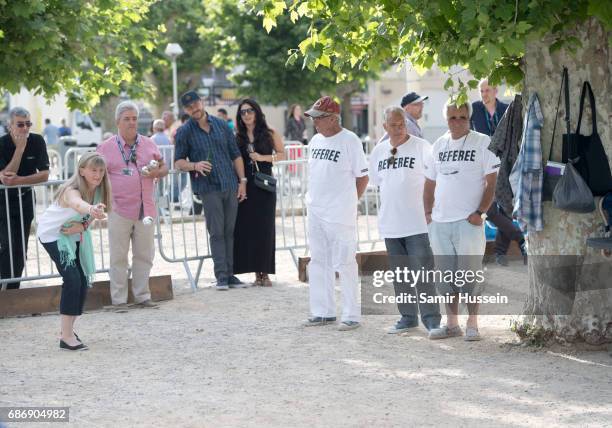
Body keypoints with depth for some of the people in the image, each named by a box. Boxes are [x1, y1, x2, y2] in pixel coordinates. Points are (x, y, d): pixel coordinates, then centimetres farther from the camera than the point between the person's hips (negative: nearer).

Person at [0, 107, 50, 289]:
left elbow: (44, 175, -12)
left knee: (21, 247, 6)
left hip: (25, 199, 3)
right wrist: (20, 148, -28)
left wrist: (17, 180, -24)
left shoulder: (37, 141, -10)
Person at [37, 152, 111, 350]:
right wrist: (92, 209, -81)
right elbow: (77, 203, -58)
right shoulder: (72, 190, -34)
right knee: (72, 279, -19)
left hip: (74, 234, 7)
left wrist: (82, 226, -20)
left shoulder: (99, 190, -12)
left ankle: (68, 328, 25)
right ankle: (67, 337, -18)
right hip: (52, 233, -7)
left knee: (83, 280, 5)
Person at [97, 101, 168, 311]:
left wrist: (157, 172, -6)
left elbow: (164, 167, 17)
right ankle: (119, 299, 4)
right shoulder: (106, 148, 1)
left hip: (145, 210, 3)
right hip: (119, 211, -3)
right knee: (118, 257, -1)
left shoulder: (148, 144, 11)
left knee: (144, 255, 8)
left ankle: (142, 296, 17)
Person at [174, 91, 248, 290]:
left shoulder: (221, 125, 10)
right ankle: (221, 276, -3)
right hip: (208, 188, -3)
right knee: (217, 232, -6)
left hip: (230, 185, 3)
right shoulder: (184, 132, 2)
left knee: (229, 232, 5)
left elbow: (235, 155, 13)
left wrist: (242, 181, 6)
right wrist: (195, 165, -18)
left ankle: (230, 274, 10)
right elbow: (178, 162, 2)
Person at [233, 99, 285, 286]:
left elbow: (282, 154, 4)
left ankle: (265, 273, 2)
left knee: (265, 228, -3)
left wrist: (262, 158, -10)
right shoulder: (237, 137, 8)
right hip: (245, 185, 2)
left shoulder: (270, 134, 3)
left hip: (264, 185, -2)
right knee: (247, 228, -2)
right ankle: (257, 272, 5)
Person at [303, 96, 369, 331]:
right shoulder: (316, 140, 11)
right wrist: (312, 199, 12)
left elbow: (362, 177, -7)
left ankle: (351, 315, 3)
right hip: (315, 212, 8)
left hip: (340, 214, -8)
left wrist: (349, 203, -3)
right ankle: (323, 312, 22)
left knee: (344, 263, -4)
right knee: (318, 262, 12)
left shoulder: (350, 141, -11)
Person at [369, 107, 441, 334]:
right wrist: (392, 204, 13)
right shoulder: (379, 151, 9)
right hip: (390, 225, 5)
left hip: (417, 223, -5)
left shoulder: (421, 147, -6)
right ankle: (408, 317, 21)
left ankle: (431, 317, -1)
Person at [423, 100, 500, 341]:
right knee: (445, 275, 9)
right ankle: (451, 324, 18)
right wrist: (428, 213, 10)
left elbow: (492, 182, -6)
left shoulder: (482, 143, -2)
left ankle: (472, 325, 4)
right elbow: (430, 183, 20)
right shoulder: (438, 146, 14)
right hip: (440, 222, 5)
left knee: (470, 274, -4)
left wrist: (480, 212, -14)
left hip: (469, 221, -5)